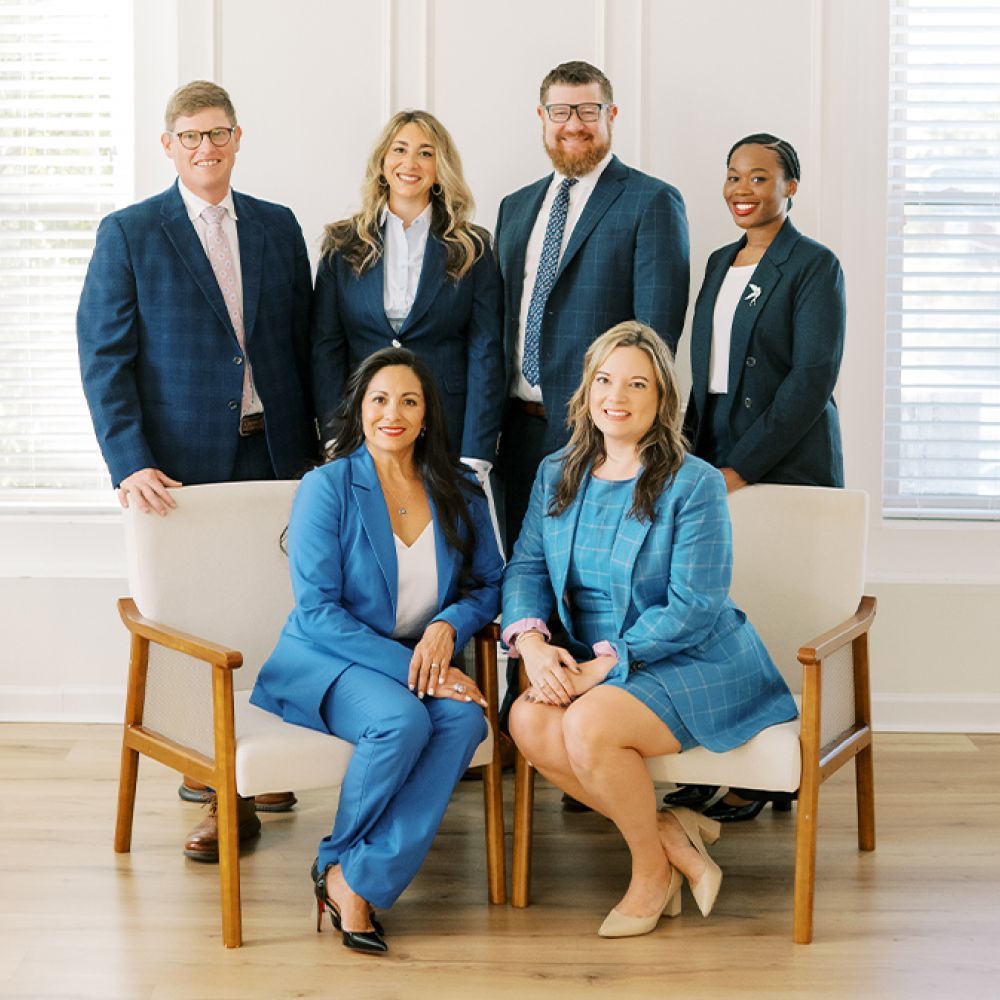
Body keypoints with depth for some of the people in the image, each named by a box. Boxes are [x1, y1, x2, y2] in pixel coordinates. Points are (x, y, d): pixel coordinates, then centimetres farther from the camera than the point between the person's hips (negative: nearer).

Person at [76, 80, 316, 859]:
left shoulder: (279, 228, 13)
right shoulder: (128, 234, 2)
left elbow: (302, 343, 14)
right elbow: (104, 358, -3)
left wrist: (314, 446, 8)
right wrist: (130, 465, -13)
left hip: (274, 454, 3)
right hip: (184, 464, -3)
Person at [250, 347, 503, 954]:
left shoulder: (458, 494, 7)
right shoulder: (328, 488, -6)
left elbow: (489, 585, 11)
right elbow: (317, 611, -12)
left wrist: (448, 626, -13)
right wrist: (407, 666, -22)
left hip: (422, 665, 4)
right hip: (325, 661, -4)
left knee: (465, 720, -29)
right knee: (401, 720, -35)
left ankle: (354, 878, -21)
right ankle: (344, 868, -9)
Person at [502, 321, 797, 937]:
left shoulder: (694, 484, -11)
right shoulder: (557, 475, 9)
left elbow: (693, 610, -17)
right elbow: (526, 567, 4)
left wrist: (603, 663, -23)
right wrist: (531, 643, -17)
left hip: (694, 664, -6)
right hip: (594, 667, 6)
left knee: (588, 725, -31)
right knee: (528, 721, -23)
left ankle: (652, 867, -2)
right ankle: (670, 834, -6)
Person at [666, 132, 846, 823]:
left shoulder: (815, 266, -6)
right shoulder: (721, 264, 17)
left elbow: (813, 379, -14)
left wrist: (743, 468, -17)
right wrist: (694, 454, 8)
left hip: (786, 466, -6)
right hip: (717, 463, 6)